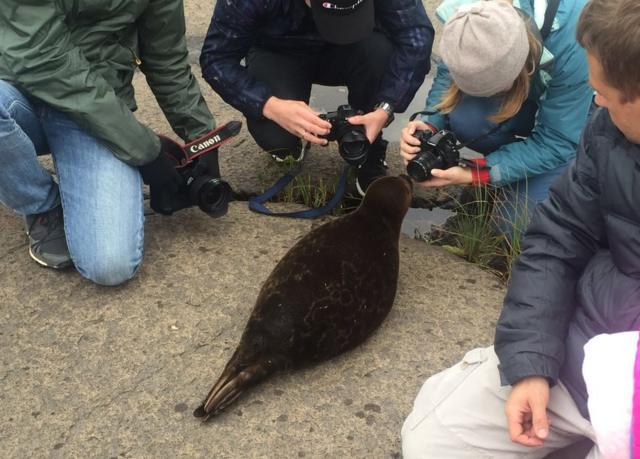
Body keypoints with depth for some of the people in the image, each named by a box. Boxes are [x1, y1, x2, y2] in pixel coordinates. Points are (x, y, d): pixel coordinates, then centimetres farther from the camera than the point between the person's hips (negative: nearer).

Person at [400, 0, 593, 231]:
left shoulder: (571, 49, -40)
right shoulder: (466, 26, -30)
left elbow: (557, 142, -30)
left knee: (518, 223, -17)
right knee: (464, 117, -30)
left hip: (574, 108, -4)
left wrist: (474, 174, -34)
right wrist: (430, 125, -30)